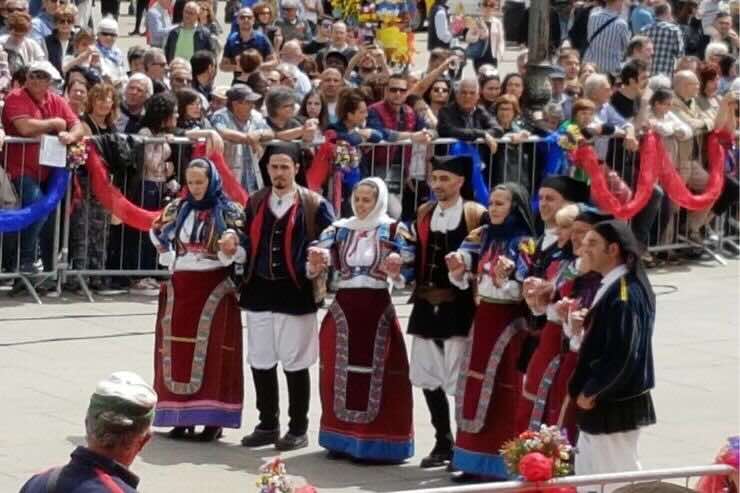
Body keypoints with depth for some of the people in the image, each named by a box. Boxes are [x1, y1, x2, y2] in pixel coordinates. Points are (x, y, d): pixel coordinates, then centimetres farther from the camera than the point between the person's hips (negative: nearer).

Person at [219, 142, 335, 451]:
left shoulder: (314, 205, -3)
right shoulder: (255, 203, 11)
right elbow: (249, 241, 17)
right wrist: (233, 246, -3)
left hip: (295, 293, -5)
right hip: (259, 291, 5)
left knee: (295, 364, 1)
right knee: (260, 362, 10)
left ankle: (298, 430, 10)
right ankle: (268, 425, 21)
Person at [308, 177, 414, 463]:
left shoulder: (392, 230, 0)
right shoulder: (339, 229, 8)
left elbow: (405, 268, -7)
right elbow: (319, 261, -3)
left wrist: (396, 269, -29)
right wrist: (316, 261, -26)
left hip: (378, 308, -3)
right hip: (343, 306, 3)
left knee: (378, 373, -2)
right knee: (340, 371, 6)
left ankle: (377, 438, 2)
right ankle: (342, 437, 15)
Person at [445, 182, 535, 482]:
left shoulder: (524, 243, -9)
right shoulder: (483, 237, 8)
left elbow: (520, 291, -14)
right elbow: (465, 281, 9)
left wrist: (503, 279, -32)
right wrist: (458, 271, -11)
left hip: (509, 322, -6)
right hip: (482, 318, 7)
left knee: (502, 392, -3)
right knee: (475, 387, 8)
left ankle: (499, 463, 2)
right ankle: (475, 460, 15)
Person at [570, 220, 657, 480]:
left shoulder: (624, 295, -23)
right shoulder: (613, 286, 7)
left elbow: (621, 355, -26)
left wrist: (590, 392, -16)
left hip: (615, 406, -10)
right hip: (600, 402, 10)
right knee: (587, 473, 18)